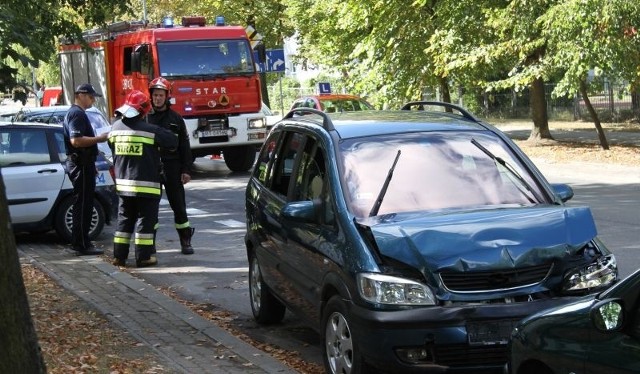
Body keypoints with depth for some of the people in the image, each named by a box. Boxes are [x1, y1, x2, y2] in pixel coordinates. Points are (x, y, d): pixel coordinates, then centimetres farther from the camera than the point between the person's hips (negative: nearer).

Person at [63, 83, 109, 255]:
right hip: (81, 164, -11)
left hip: (81, 164, 11)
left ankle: (80, 243, 20)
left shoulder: (75, 113, 20)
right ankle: (81, 245, -7)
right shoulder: (77, 113, -14)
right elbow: (76, 140, -25)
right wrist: (99, 138, -20)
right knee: (83, 204, -9)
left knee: (82, 205, 14)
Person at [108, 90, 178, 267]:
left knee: (124, 219, 14)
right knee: (145, 219, 2)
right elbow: (172, 141, -8)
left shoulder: (116, 128, 1)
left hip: (123, 184, 6)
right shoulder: (150, 130, -16)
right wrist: (163, 133, 12)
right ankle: (144, 257, 1)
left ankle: (119, 256, 15)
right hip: (146, 184, -5)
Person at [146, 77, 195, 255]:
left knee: (178, 205, 3)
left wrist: (186, 170, 0)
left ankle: (185, 241, 11)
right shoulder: (144, 118, 4)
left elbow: (184, 146, 6)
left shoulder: (175, 119, 6)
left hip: (172, 168, 0)